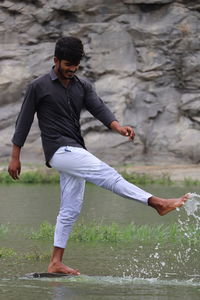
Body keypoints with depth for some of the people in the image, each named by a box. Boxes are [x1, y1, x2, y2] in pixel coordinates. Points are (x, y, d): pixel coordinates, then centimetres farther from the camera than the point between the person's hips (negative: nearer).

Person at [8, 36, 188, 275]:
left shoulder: (83, 86, 11)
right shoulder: (38, 87, -3)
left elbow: (98, 108, -3)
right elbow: (24, 121, 1)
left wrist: (117, 126, -25)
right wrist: (15, 157, 1)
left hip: (74, 153, 7)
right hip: (59, 150, -7)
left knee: (70, 210, 7)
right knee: (108, 174, -19)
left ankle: (56, 263, 12)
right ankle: (158, 203, -23)